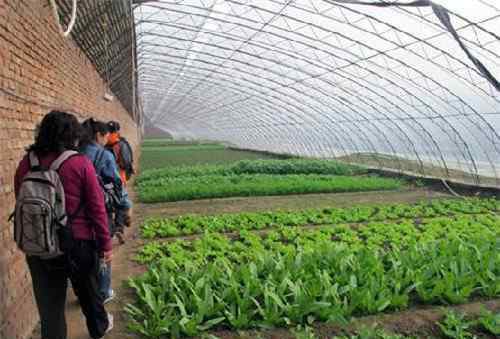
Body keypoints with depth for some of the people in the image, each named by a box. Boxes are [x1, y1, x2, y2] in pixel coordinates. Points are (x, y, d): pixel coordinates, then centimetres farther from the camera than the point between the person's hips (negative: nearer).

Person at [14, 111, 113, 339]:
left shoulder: (26, 164, -4)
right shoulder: (81, 164, -14)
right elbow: (97, 208, -12)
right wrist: (105, 244, -3)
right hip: (78, 243, -1)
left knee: (49, 303, 14)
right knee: (88, 292, 23)